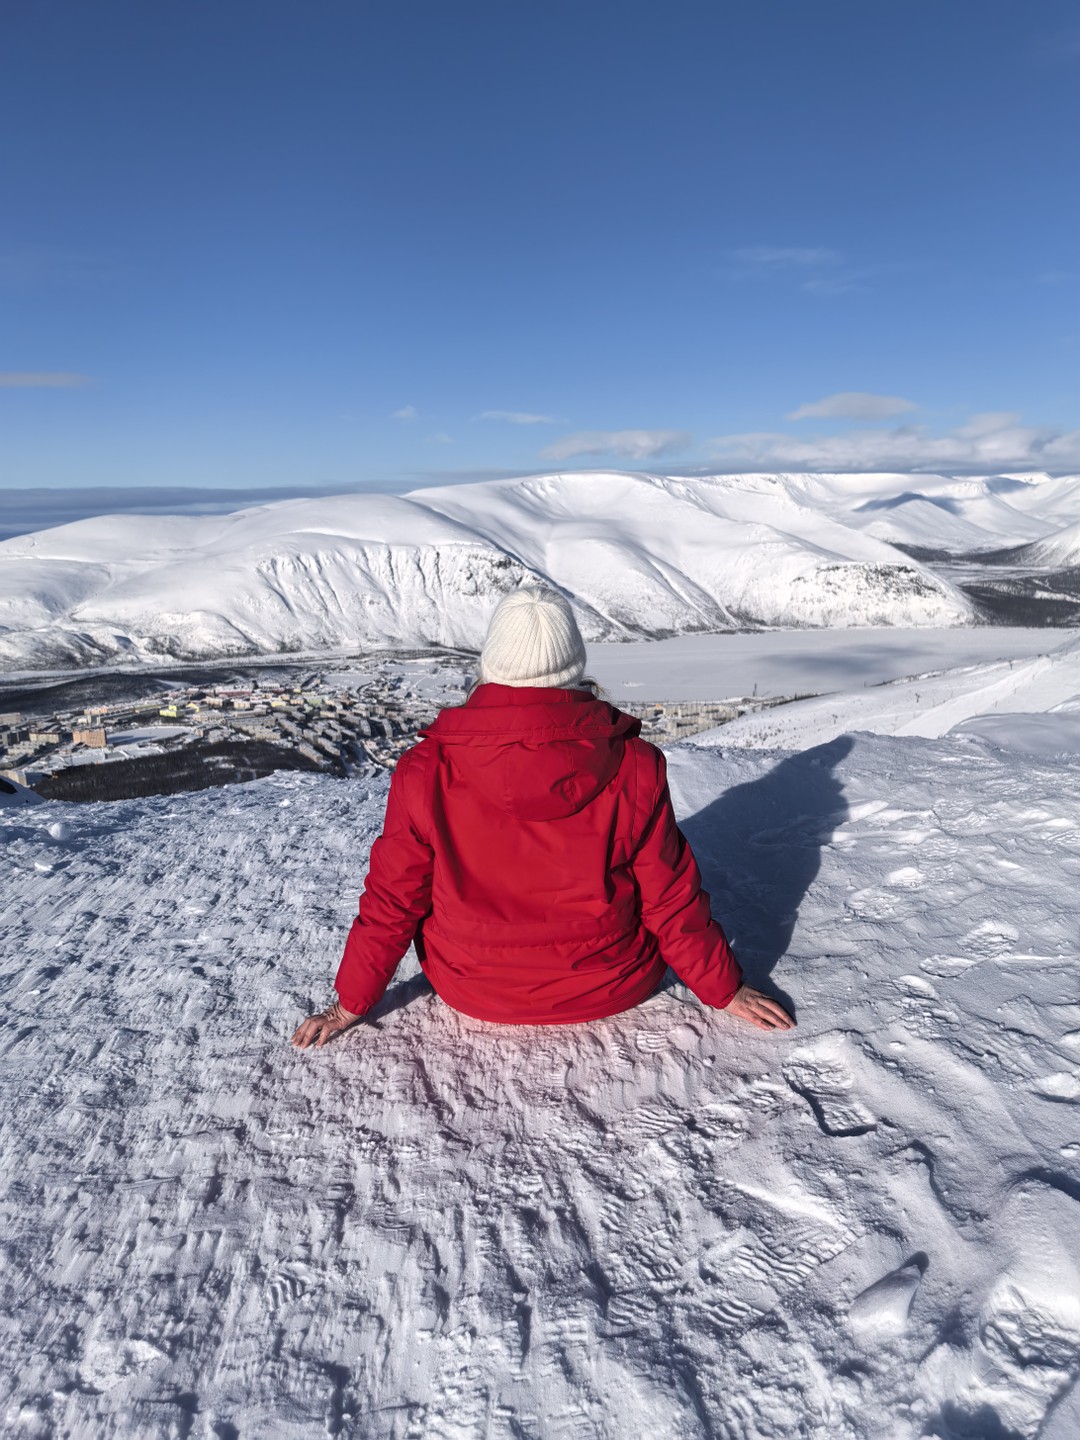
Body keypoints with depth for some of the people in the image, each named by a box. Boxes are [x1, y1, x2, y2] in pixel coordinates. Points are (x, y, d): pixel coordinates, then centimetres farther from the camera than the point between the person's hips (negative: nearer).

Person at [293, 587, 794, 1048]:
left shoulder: (426, 772, -20)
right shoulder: (635, 767, -20)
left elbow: (392, 899, -10)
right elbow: (671, 900, -10)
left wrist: (350, 1003, 7)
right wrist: (725, 990, 7)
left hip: (473, 995, 1)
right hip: (609, 991, 0)